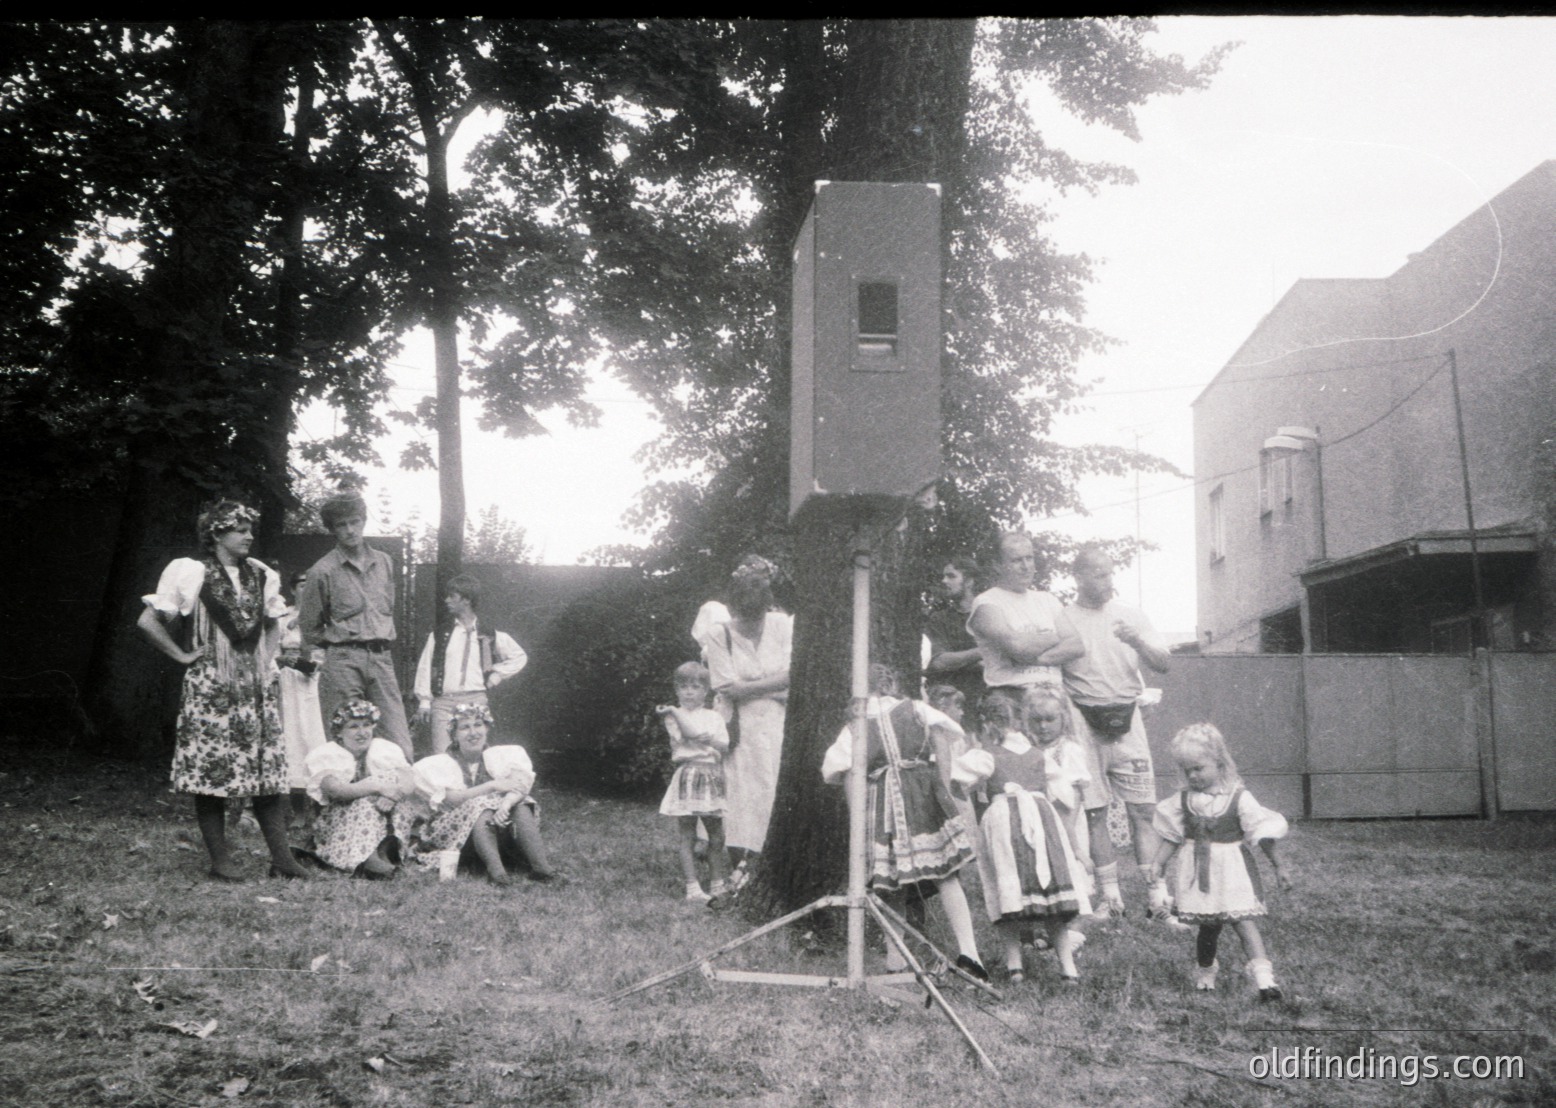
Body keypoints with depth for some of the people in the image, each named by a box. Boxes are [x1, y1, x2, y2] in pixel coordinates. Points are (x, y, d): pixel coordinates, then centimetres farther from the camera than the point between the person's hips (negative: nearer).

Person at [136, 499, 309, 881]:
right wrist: (183, 655, -5)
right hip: (210, 687, -5)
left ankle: (281, 857, 4)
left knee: (269, 769, 1)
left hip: (256, 685, 5)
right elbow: (147, 621, -4)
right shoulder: (194, 575, -4)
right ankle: (220, 859, 6)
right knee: (212, 772, -3)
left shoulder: (260, 577, 11)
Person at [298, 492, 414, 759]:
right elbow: (309, 626, 6)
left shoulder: (384, 563, 12)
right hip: (343, 660, -4)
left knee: (399, 743, -4)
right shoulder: (323, 571, -2)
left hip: (382, 657, 4)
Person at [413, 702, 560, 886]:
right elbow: (452, 799, -14)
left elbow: (522, 782, -12)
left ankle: (540, 865, -45)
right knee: (480, 805, -31)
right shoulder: (439, 764, 5)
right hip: (456, 833, -2)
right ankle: (494, 867, -53)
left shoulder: (504, 754, 10)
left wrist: (506, 802, -34)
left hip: (501, 829, 2)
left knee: (520, 805, -26)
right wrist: (493, 786, -21)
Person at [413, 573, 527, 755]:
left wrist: (498, 673, 11)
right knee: (442, 755, -11)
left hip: (476, 701, 0)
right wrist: (424, 701, 2)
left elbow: (519, 656, 21)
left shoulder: (488, 637, 11)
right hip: (443, 702, 0)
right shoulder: (439, 636, 11)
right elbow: (425, 668, 9)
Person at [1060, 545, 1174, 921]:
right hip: (1083, 719, -2)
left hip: (1126, 716, 2)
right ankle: (1110, 896, 10)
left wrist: (1138, 642, -14)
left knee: (1143, 808, -2)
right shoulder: (1063, 619, 2)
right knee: (1094, 812, 1)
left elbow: (1162, 664, 5)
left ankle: (1157, 895, 1)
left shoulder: (1131, 615, 9)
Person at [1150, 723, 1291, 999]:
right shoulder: (1183, 801, 4)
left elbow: (1263, 834, -2)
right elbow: (1171, 837, 9)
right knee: (1209, 926, 9)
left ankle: (1263, 976, -18)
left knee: (1244, 920, -13)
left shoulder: (1239, 798, -7)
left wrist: (1277, 866, 1)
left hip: (1233, 871, -3)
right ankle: (1204, 971, 28)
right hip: (1201, 873, 3)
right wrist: (1156, 866, 1)